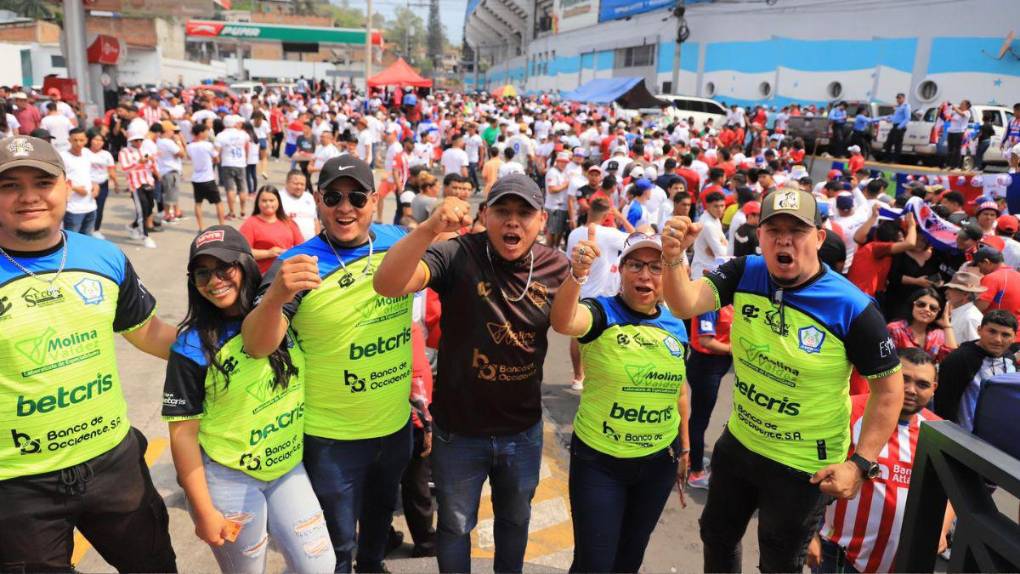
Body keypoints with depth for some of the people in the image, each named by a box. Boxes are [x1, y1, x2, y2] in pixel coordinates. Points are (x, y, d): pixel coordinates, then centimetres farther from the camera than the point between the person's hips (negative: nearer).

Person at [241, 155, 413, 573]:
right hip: (333, 436, -5)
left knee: (382, 511, 32)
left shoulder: (398, 242, -7)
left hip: (397, 422, 5)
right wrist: (276, 295, -46)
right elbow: (257, 347, -28)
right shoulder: (298, 264, -19)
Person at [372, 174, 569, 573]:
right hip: (458, 428, -3)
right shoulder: (458, 255, -21)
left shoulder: (555, 266, -9)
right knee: (455, 525, 20)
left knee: (515, 519, 28)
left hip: (524, 430, 4)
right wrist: (429, 228, -49)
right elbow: (387, 285, -34)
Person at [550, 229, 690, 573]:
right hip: (599, 461, -4)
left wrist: (685, 447, 17)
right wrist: (577, 274, -56)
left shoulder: (676, 327, 1)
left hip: (659, 462, 5)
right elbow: (562, 322, -39)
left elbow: (679, 392, 13)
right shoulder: (602, 313, -15)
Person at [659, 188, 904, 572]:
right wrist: (673, 258, -44)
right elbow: (684, 305, -25)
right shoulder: (744, 274, -12)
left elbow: (889, 390, -15)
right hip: (737, 443, 4)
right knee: (716, 536, 26)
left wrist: (861, 464, -19)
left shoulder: (852, 309, -24)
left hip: (802, 466, -4)